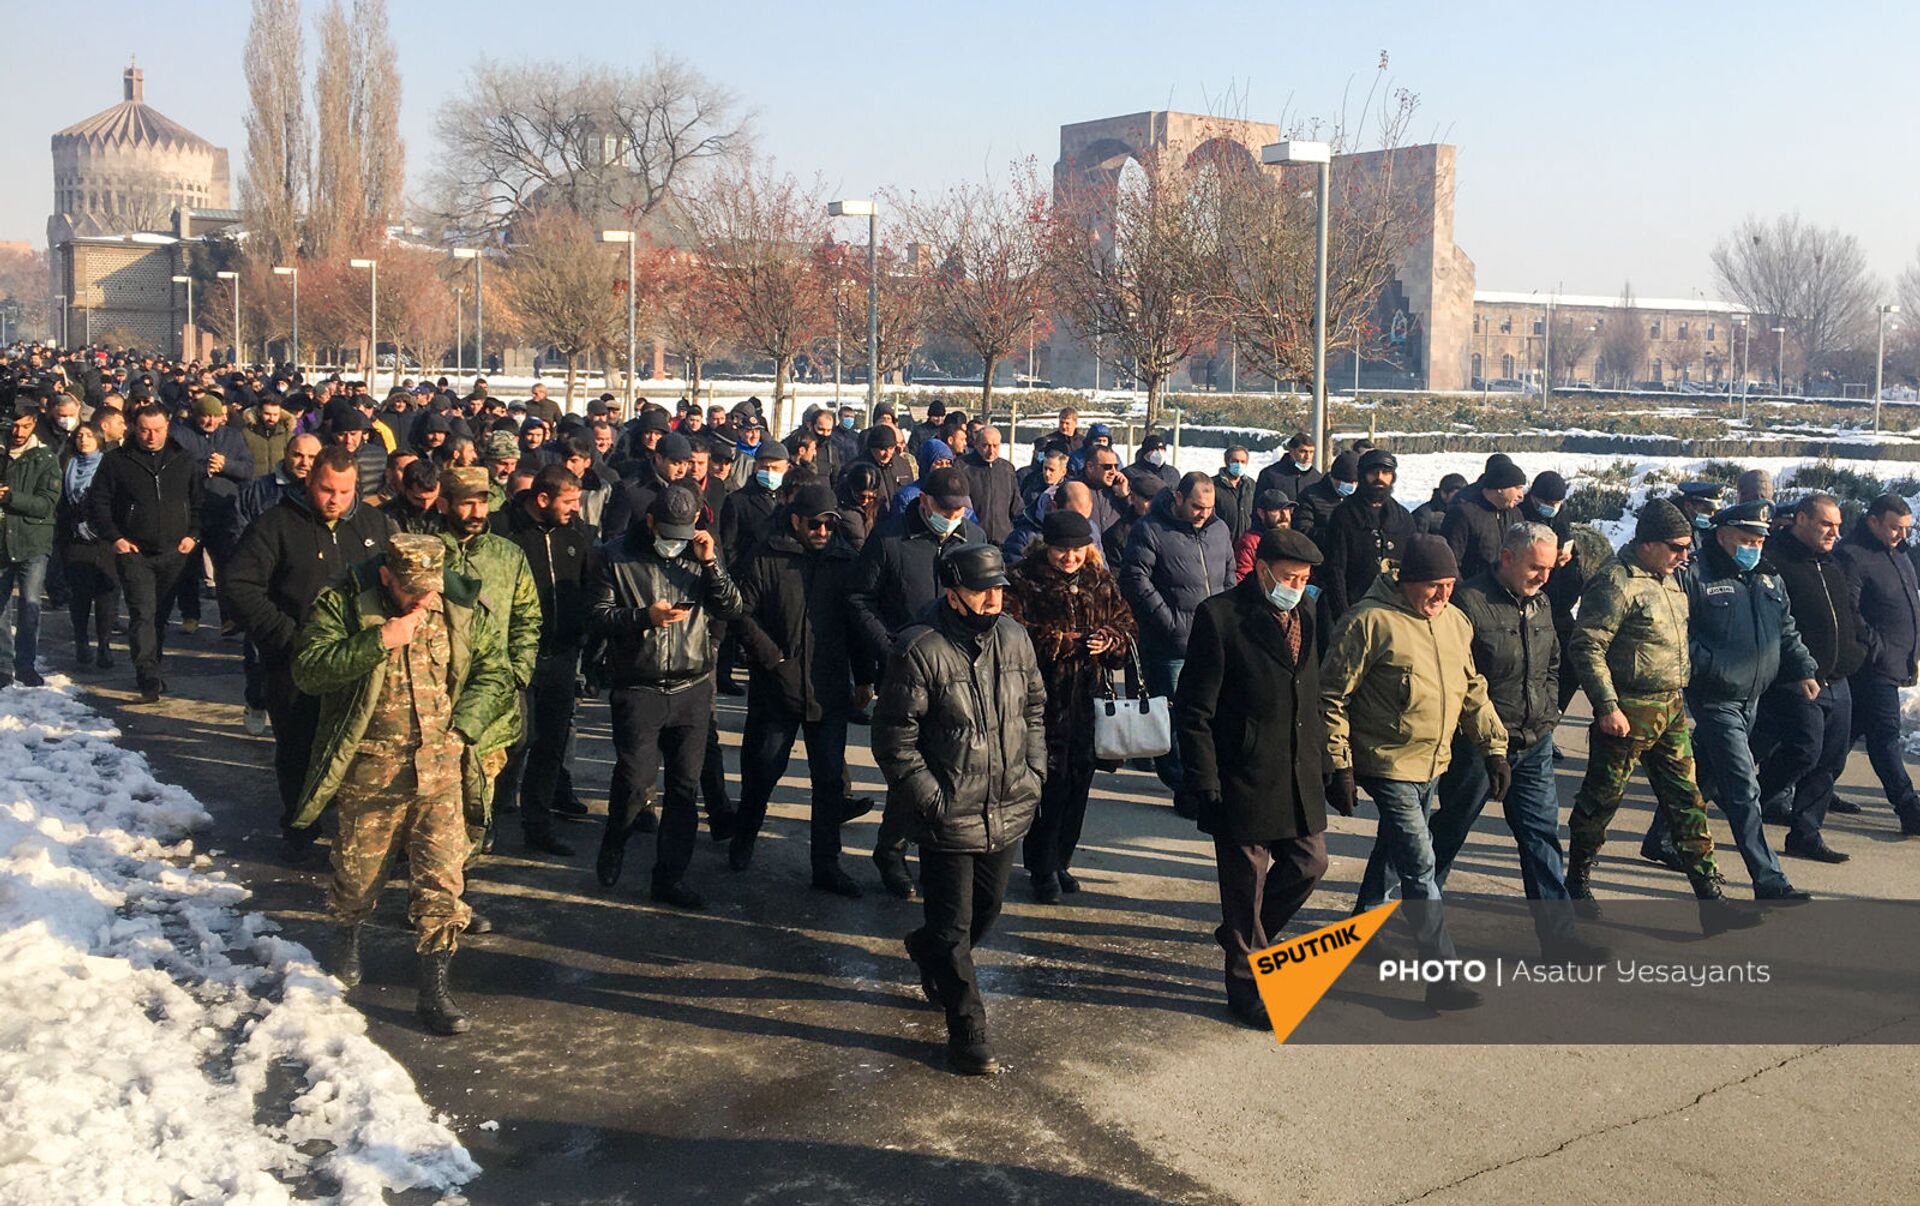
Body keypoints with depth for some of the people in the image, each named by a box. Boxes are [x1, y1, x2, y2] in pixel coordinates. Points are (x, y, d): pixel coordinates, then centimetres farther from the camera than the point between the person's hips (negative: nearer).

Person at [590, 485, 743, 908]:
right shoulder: (618, 555, -1)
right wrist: (644, 616, -19)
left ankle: (670, 877, 16)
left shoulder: (703, 551, 7)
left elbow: (732, 609, 1)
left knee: (685, 787, 5)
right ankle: (614, 845, 22)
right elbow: (597, 618, -4)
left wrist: (710, 564, -12)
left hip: (693, 688, 3)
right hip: (637, 689, -3)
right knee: (634, 778, -9)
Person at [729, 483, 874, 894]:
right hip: (776, 688, -2)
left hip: (830, 690, 2)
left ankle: (826, 865, 16)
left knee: (830, 780, 6)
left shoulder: (846, 561, 4)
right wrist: (773, 657, -12)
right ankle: (742, 842, 35)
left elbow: (858, 622, 10)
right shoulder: (765, 559, -6)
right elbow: (743, 613, -7)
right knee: (761, 771, 11)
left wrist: (863, 677, 10)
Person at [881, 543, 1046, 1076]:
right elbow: (894, 739, -15)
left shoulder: (1014, 639, 1)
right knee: (953, 927, 3)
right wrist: (932, 800, -16)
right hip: (949, 819, -6)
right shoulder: (920, 650, -18)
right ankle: (967, 1031, 17)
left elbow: (1034, 708, 15)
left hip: (1008, 812, 6)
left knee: (986, 908, 23)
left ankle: (928, 952, 52)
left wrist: (1034, 772, 6)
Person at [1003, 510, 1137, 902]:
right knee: (1050, 781, -4)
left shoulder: (1102, 584, 11)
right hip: (1044, 699, -5)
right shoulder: (1025, 582, -5)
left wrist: (1111, 641, -10)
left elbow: (1128, 628, 13)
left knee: (1079, 781, 11)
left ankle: (1060, 861, 27)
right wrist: (1061, 642, -20)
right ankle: (1042, 868, 11)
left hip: (1088, 701, 5)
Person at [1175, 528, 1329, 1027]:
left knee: (1309, 863, 14)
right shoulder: (1220, 616, -14)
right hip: (1243, 783, -7)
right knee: (1246, 880, 6)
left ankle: (1244, 932, 39)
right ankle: (1248, 987, 24)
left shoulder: (1304, 616, 7)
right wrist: (1206, 788, -15)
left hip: (1300, 779, 7)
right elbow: (1193, 711, -14)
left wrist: (1321, 762, 12)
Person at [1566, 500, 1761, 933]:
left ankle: (1710, 898, 10)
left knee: (1686, 800, 7)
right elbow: (1588, 648, -20)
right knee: (1602, 798, 5)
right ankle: (1577, 882, 22)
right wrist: (1607, 706, -21)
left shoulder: (1667, 577, 13)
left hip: (1672, 707, 9)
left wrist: (1679, 690, 22)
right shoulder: (1615, 583, -17)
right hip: (1628, 712, -9)